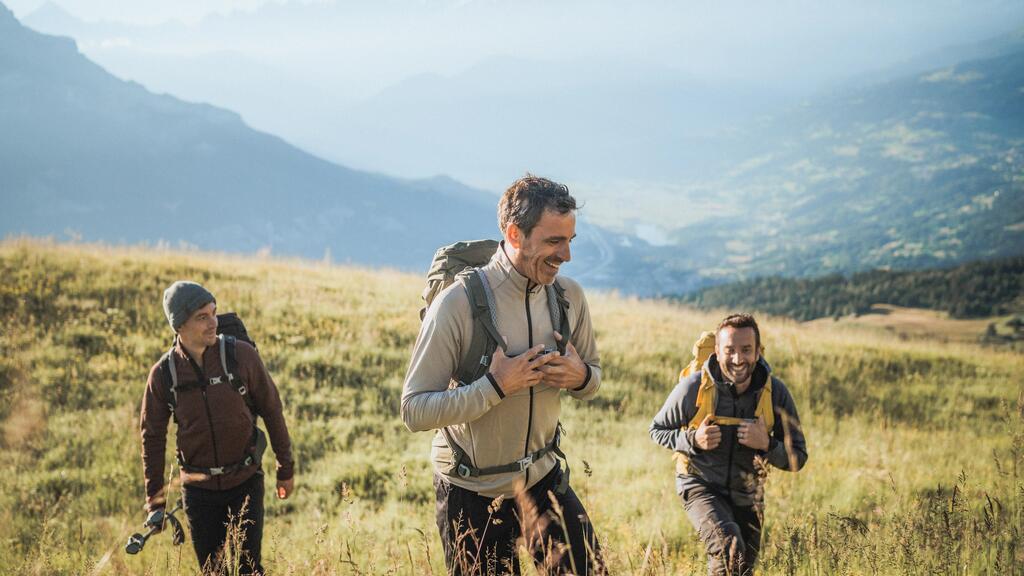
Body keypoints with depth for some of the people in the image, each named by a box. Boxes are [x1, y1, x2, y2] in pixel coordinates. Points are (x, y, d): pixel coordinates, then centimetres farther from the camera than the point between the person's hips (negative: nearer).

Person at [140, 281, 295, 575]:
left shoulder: (241, 355, -9)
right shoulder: (164, 373, -6)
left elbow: (271, 410, 0)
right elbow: (152, 437, 4)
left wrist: (286, 469, 4)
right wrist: (155, 500, 4)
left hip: (245, 483, -1)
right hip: (199, 489, 1)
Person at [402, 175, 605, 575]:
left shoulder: (569, 296, -5)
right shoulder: (459, 303, -21)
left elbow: (593, 375, 10)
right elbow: (414, 410, -21)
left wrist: (580, 377, -14)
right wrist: (494, 386, -30)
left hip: (543, 478, 4)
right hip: (471, 493, -4)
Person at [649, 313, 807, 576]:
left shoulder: (775, 393, -12)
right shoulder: (694, 387, -18)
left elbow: (797, 459, -6)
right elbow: (657, 429, -2)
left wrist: (767, 444, -26)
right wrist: (693, 440, -21)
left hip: (748, 496, 4)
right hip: (701, 486, -4)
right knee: (729, 549, -31)